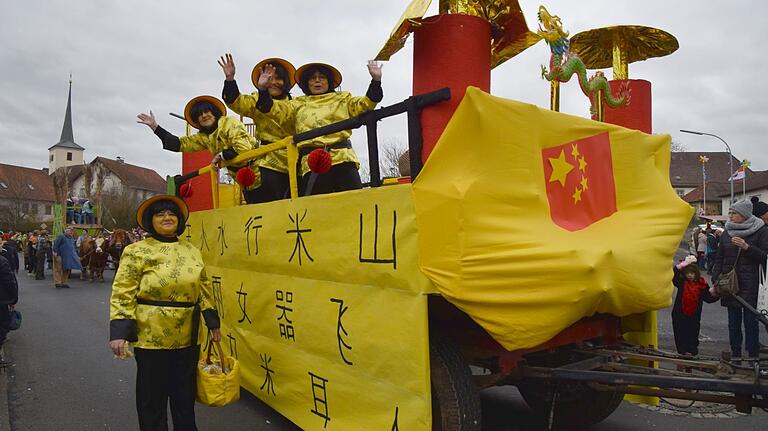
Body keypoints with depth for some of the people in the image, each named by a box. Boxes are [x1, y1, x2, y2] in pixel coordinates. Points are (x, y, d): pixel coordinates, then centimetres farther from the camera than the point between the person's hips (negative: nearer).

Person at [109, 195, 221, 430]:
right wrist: (119, 332, -17)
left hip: (187, 338, 4)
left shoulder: (193, 251, 7)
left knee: (185, 395, 17)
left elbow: (204, 290, 12)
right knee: (152, 396, 10)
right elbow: (122, 294, -10)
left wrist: (213, 323, 10)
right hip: (151, 337, -4)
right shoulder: (137, 251, -6)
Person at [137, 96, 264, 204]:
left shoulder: (229, 122, -11)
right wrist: (155, 127, 6)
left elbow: (244, 146, -25)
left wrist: (221, 156, -14)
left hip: (259, 175, -7)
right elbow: (179, 144, 7)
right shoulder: (204, 137, 11)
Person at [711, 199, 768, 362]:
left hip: (750, 284, -4)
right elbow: (719, 259, 13)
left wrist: (747, 247, -18)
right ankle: (735, 354, 16)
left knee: (750, 320, -1)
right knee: (733, 321, 8)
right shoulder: (726, 233, 11)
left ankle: (753, 355, 9)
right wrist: (715, 281, 5)